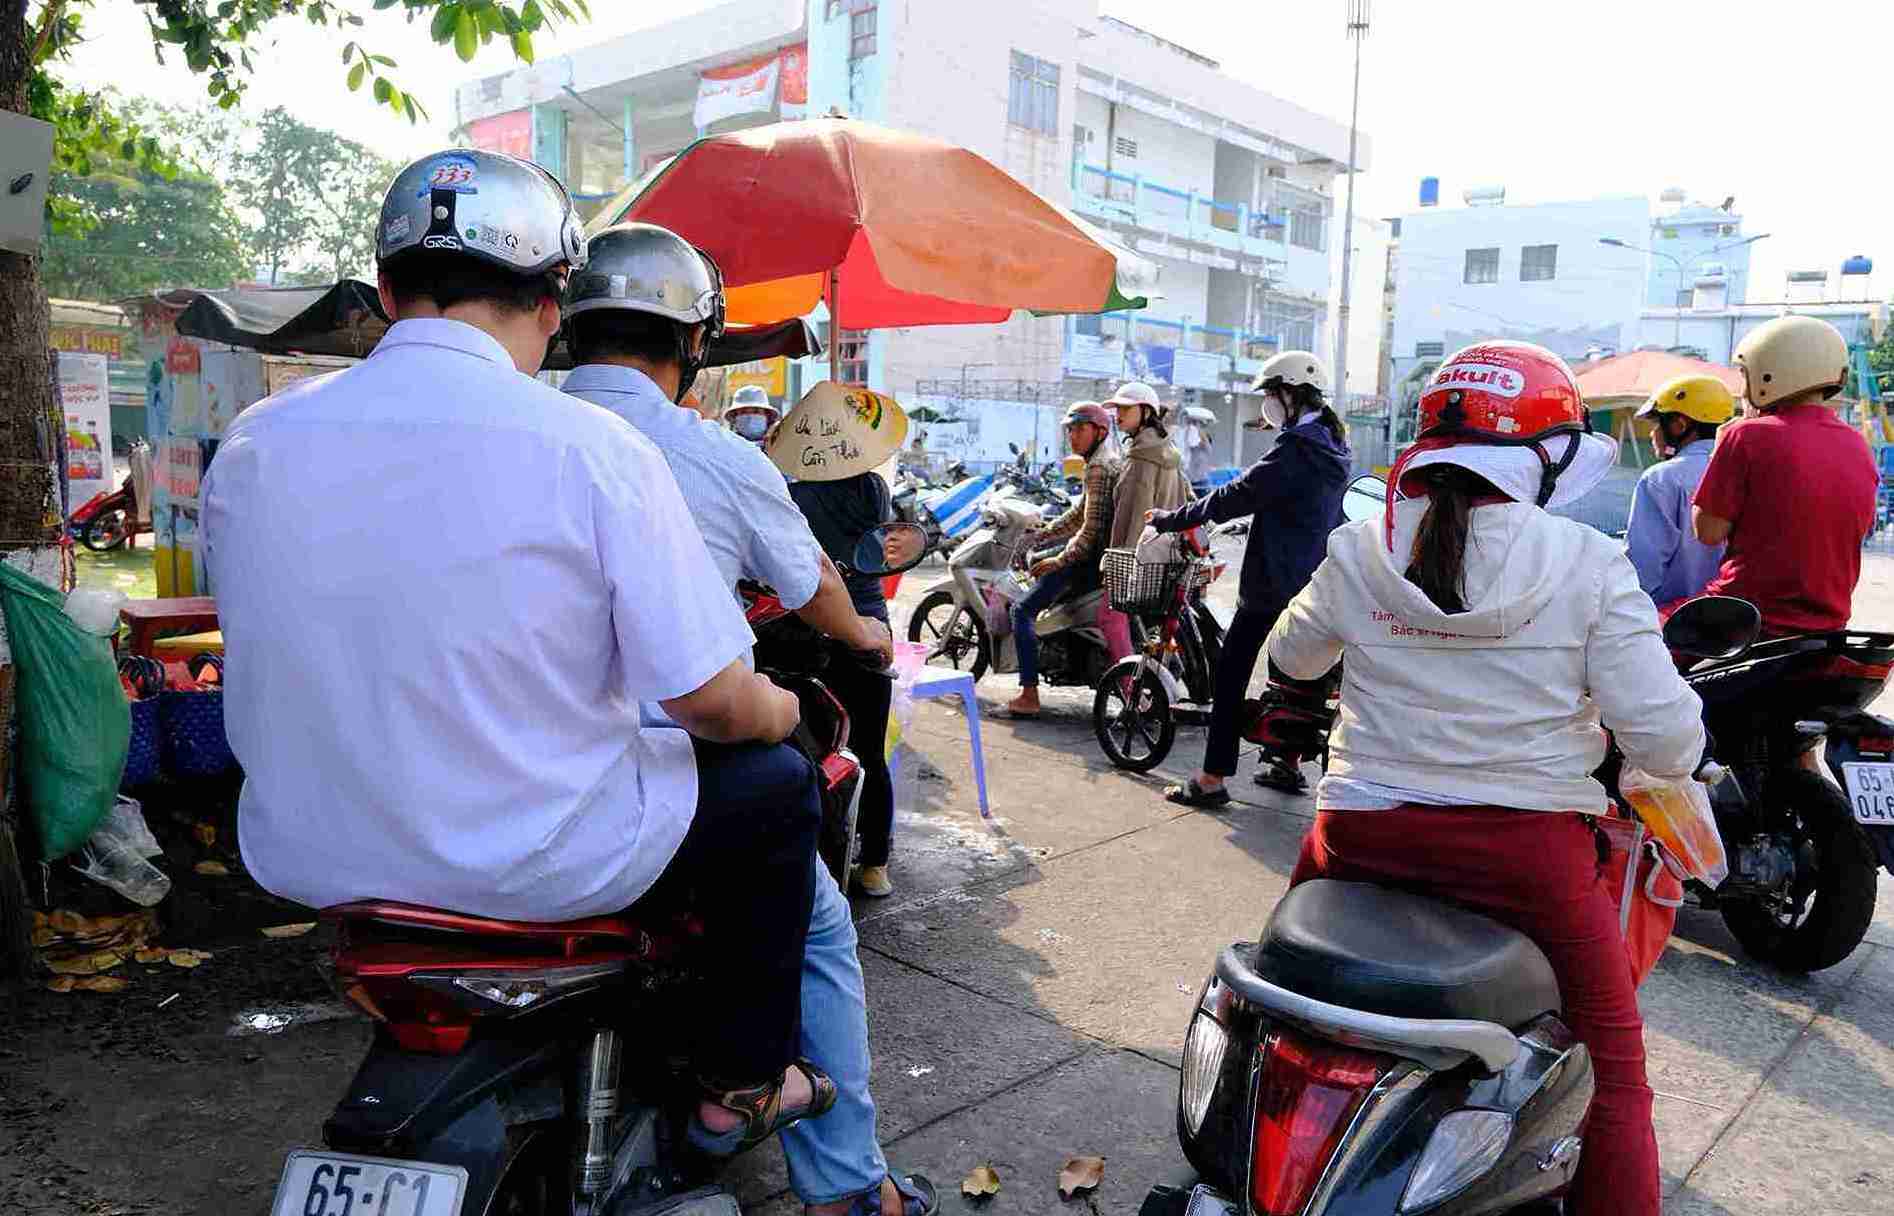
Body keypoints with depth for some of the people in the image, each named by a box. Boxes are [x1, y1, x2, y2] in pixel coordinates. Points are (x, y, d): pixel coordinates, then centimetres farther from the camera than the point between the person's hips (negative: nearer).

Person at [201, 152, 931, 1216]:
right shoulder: (590, 446, -19)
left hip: (310, 857, 6)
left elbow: (278, 654, 11)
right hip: (537, 864, -6)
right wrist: (782, 710, 6)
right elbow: (713, 699, -18)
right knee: (779, 783, 17)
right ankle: (743, 1080, 28)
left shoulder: (249, 446, -3)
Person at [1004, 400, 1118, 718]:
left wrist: (1061, 560, -16)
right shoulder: (1105, 463, 15)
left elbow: (1092, 528, -23)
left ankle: (1029, 695, -16)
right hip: (1096, 552, 11)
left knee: (1023, 610, -12)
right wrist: (1039, 536, 16)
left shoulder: (1098, 470, -17)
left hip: (1091, 558, -11)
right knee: (1037, 562, 33)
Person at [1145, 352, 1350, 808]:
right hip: (1313, 583, 10)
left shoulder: (1296, 449, -19)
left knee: (1231, 675, -4)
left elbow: (1236, 496, -18)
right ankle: (1288, 764, 29)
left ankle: (1211, 780, -2)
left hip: (1273, 584, -9)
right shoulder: (1331, 449, 11)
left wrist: (1170, 519, -10)